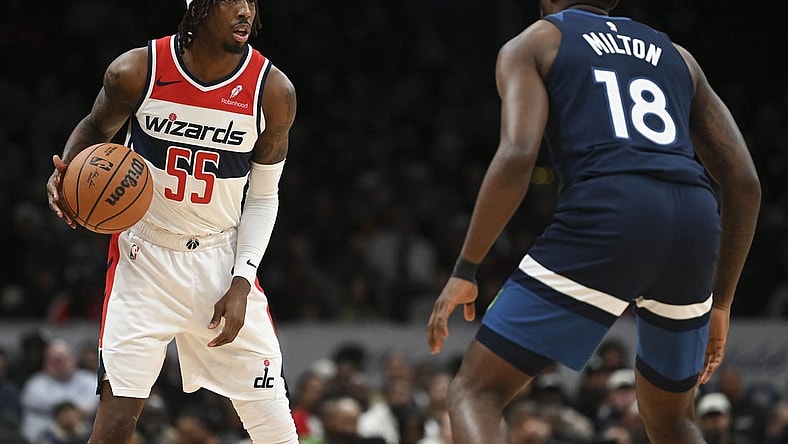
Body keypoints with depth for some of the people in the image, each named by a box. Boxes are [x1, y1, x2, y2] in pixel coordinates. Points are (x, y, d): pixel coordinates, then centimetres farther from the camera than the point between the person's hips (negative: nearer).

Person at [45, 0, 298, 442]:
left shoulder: (273, 90, -10)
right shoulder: (137, 71, -13)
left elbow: (263, 198, 1)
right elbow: (97, 128, 10)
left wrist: (241, 283, -9)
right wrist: (69, 169, -12)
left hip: (222, 259, 1)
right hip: (145, 257, -1)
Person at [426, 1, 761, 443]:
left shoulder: (531, 45, 16)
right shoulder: (676, 56, 30)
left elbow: (517, 156, -3)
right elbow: (744, 182, 22)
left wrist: (464, 271, 1)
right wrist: (721, 302, 28)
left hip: (605, 215, -5)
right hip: (695, 229, 5)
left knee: (475, 391, 3)